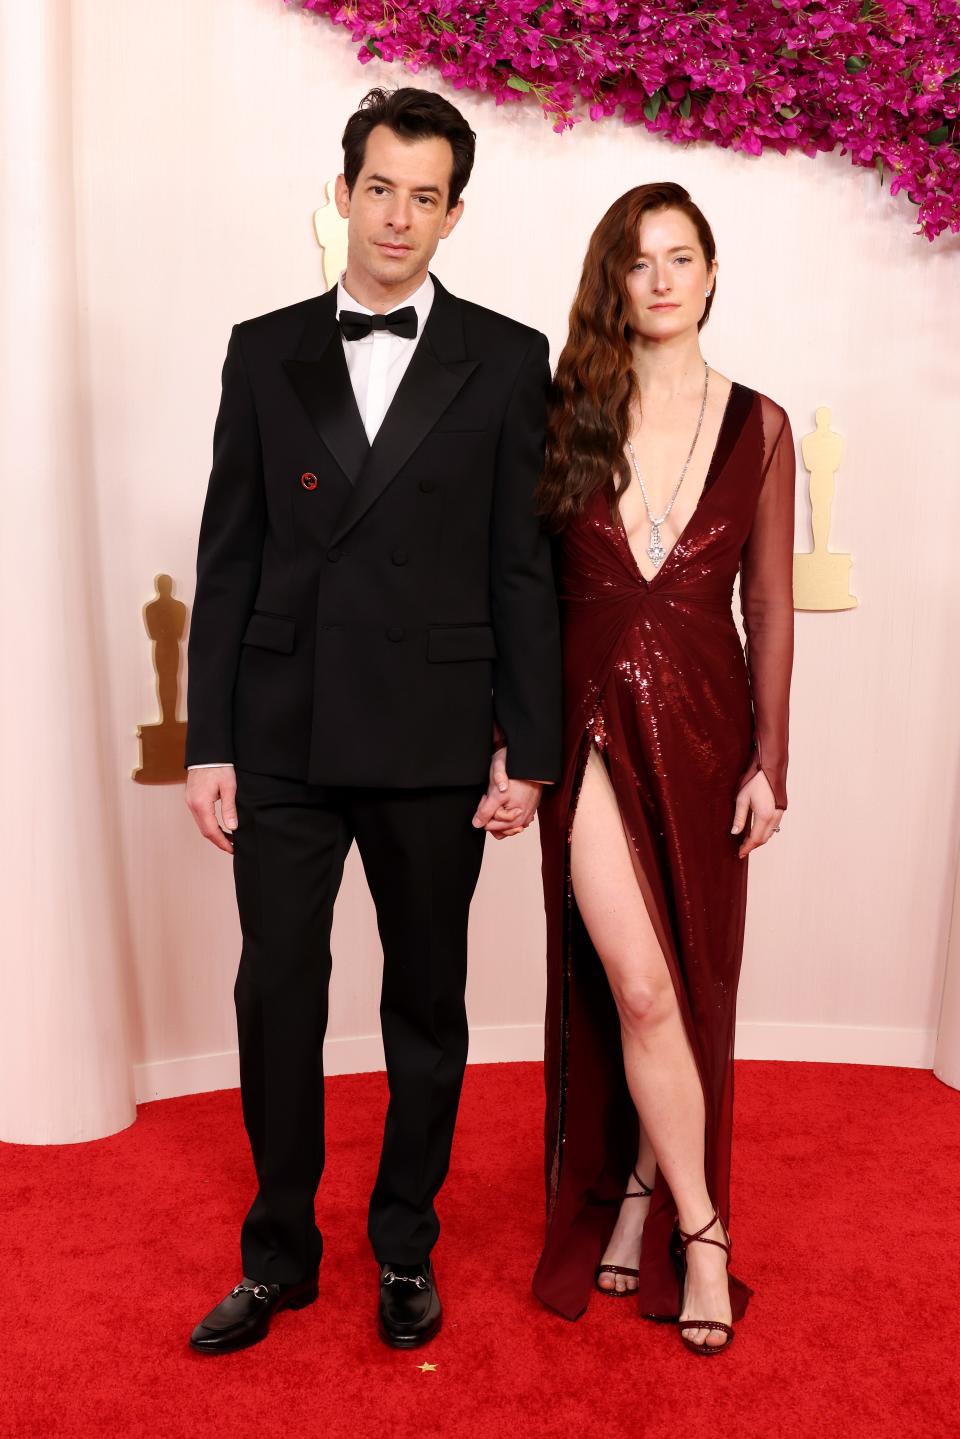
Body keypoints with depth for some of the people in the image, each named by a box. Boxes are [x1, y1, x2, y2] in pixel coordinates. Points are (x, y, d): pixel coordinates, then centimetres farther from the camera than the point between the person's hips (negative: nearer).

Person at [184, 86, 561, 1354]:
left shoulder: (505, 360, 3)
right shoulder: (265, 351, 7)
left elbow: (524, 567, 0)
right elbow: (229, 557, 5)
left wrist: (528, 749, -4)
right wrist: (208, 741, 1)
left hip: (434, 740, -1)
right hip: (284, 736, 2)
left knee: (427, 1004, 12)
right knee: (276, 1000, 8)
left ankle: (407, 1247, 33)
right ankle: (279, 1253, 29)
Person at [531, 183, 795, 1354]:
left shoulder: (758, 426, 3)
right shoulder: (566, 416, 2)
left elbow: (768, 607, 3)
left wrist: (769, 760, -1)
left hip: (703, 725, 2)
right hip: (594, 720, -1)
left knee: (690, 983, 9)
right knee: (637, 988, -6)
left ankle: (642, 1193, 31)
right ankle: (699, 1228, 14)